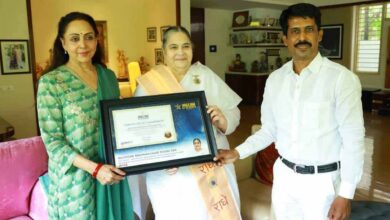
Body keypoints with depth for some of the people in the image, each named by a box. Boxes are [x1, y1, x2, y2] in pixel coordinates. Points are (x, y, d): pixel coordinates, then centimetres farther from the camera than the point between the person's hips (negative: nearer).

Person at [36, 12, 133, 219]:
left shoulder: (108, 76, 3)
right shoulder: (50, 82, -11)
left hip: (111, 171, 5)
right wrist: (94, 168, -21)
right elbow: (52, 141, -13)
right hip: (76, 176, -4)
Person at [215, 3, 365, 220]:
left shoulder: (342, 78, -15)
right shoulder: (275, 79, 0)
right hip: (284, 175, 4)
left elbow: (353, 139, -13)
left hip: (323, 179, -4)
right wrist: (237, 152, -3)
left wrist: (346, 194, -14)